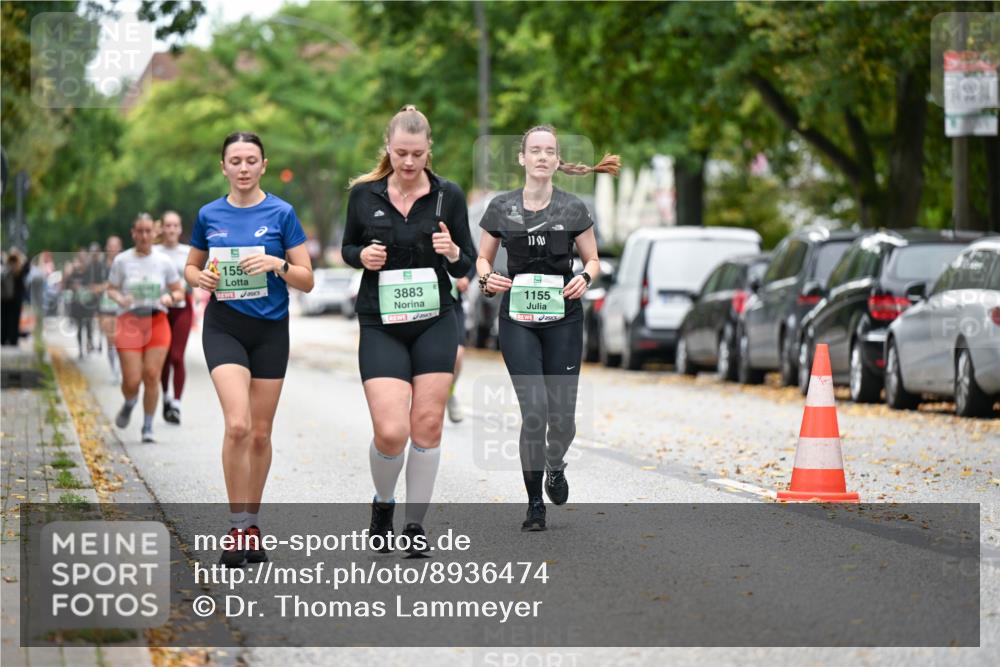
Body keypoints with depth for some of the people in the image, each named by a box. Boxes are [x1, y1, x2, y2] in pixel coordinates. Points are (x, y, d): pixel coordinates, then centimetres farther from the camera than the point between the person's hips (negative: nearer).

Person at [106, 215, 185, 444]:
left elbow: (179, 291, 10)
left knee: (151, 376, -7)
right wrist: (120, 299, -15)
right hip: (129, 322, -1)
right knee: (132, 380, -8)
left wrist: (170, 298, -13)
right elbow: (111, 289, 7)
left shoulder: (163, 261, 4)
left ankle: (148, 428, 7)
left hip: (157, 322, 1)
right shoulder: (122, 261, 1)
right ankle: (129, 405, 29)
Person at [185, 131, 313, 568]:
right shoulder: (209, 215, 3)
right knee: (238, 424, -18)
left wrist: (278, 264, -20)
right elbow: (191, 267, 16)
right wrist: (202, 278, -6)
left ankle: (251, 524, 23)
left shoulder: (281, 213, -2)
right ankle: (237, 526, -10)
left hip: (270, 329, 0)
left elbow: (307, 281, -1)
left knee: (260, 433, 7)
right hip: (223, 326, 0)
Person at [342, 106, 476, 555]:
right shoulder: (363, 194, 0)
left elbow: (465, 268, 5)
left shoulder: (448, 195, -1)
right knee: (391, 431, -12)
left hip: (434, 323, 1)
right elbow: (348, 248, 13)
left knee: (427, 425, -1)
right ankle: (382, 503, 18)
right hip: (381, 326, -1)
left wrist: (453, 253, -18)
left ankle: (415, 523, 14)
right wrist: (362, 256, -9)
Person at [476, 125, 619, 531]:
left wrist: (585, 278, -14)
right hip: (518, 318, -1)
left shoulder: (573, 209, 1)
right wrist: (487, 277, -11)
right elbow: (482, 258, 11)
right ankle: (534, 504, -1)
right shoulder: (501, 208, 2)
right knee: (534, 409, -13)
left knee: (562, 414, 0)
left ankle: (555, 464, 36)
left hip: (563, 318, 1)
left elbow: (593, 260, 8)